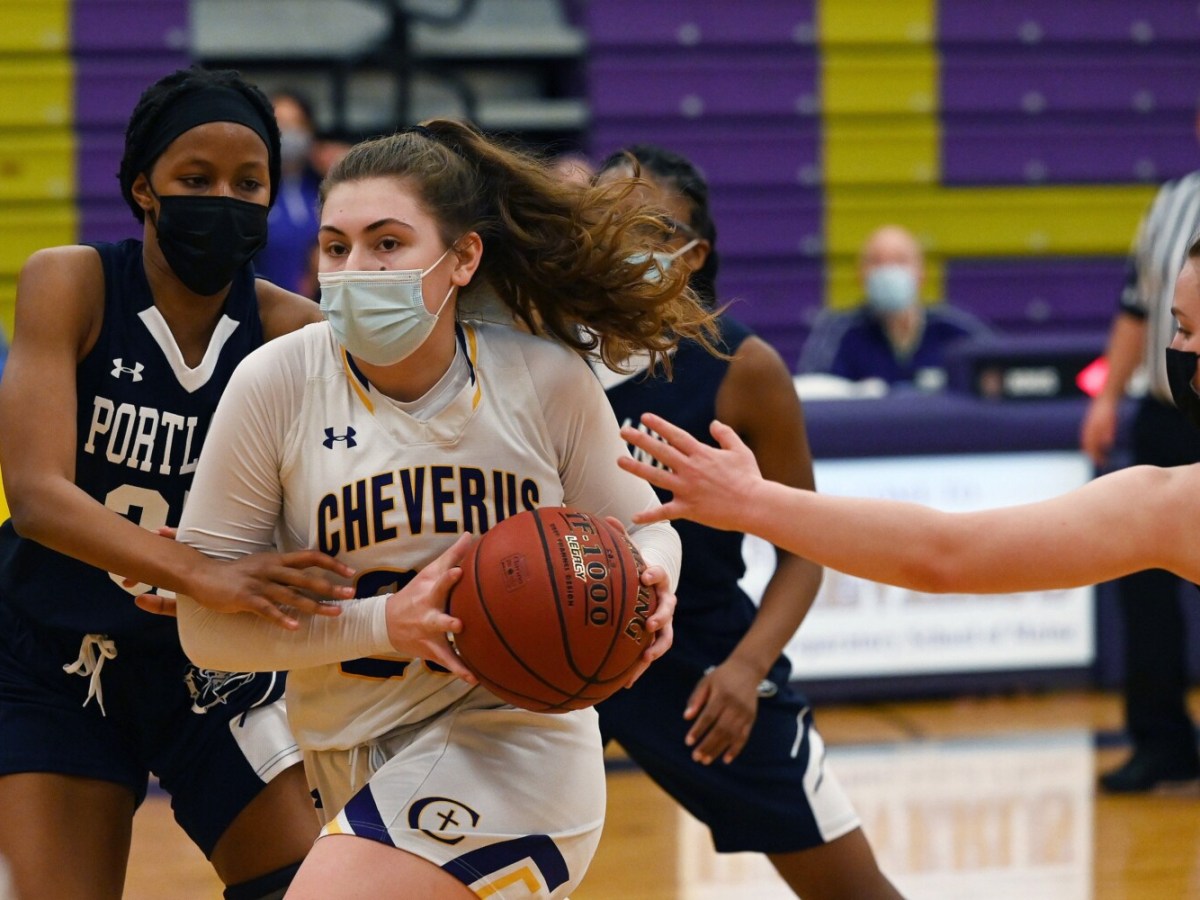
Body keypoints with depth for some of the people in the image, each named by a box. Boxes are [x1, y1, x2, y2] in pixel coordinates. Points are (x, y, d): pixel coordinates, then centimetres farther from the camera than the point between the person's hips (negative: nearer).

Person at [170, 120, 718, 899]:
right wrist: (383, 624, -22)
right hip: (351, 768, 4)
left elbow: (641, 531, 8)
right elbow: (206, 623, -9)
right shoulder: (276, 384, -10)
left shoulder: (547, 381, -9)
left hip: (508, 743, -4)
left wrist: (648, 590, -17)